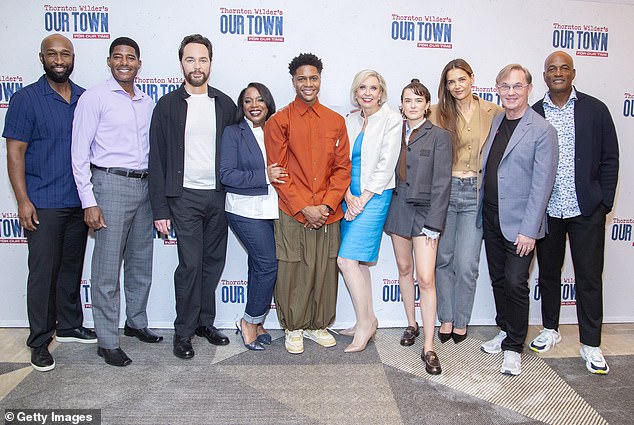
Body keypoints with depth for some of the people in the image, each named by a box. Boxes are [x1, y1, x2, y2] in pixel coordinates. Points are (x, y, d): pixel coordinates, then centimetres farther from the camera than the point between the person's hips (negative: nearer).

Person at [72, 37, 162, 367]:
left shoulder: (147, 103, 12)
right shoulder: (94, 98, -4)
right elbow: (79, 153, -8)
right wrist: (89, 202, -13)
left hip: (143, 186, 6)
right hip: (111, 183, -6)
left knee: (141, 263, 14)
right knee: (107, 268, -2)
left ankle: (136, 322, 32)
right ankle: (107, 341, 10)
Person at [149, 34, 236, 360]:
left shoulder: (225, 104, 8)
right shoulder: (168, 105, 0)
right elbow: (157, 159, -1)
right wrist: (160, 209, -5)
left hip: (218, 196, 3)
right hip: (184, 196, -3)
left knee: (213, 262, 10)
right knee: (190, 264, -4)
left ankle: (204, 322, 26)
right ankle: (184, 331, 12)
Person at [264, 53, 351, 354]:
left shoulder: (336, 121, 10)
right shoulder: (278, 122, 0)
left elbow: (342, 167, 7)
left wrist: (327, 204, -7)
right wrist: (304, 207, -11)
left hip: (328, 214, 3)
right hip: (292, 214, -3)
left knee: (326, 271, 9)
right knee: (292, 272, 3)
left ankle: (318, 325, 29)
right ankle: (293, 328, 24)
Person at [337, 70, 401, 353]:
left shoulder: (392, 119, -4)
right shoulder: (350, 120, 13)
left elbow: (386, 164, -10)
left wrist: (362, 199, -12)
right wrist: (349, 197, -4)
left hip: (374, 196, -6)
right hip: (351, 196, 6)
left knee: (346, 258, -14)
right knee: (359, 260, 9)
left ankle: (365, 322, 1)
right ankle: (368, 320, 22)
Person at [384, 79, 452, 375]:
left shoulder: (439, 136, -4)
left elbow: (441, 182, -8)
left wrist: (433, 224, -13)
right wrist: (386, 207, 2)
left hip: (424, 210, -5)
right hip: (398, 207, 5)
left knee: (425, 277, -9)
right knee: (404, 269, 14)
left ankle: (428, 346, 0)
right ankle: (411, 324, 32)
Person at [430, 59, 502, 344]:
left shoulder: (493, 112, 4)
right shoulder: (438, 112, 3)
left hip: (476, 193, -1)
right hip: (444, 190, 1)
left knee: (467, 264, -1)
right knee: (443, 259, 9)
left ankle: (461, 322, 19)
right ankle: (446, 319, 24)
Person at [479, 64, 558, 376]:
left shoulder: (542, 130, -10)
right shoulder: (495, 121, 10)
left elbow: (542, 184, -13)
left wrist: (529, 230, -17)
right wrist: (482, 212, 8)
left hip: (519, 224, -6)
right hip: (491, 219, 6)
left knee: (515, 283, -1)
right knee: (498, 280, 15)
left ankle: (514, 347, 16)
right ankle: (505, 332, 33)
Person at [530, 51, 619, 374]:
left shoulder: (595, 110, 2)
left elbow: (610, 159, 3)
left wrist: (604, 202, -3)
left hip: (586, 211, -1)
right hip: (546, 210, 1)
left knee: (589, 276, 4)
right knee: (548, 272, 13)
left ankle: (590, 344, 18)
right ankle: (550, 330, 31)